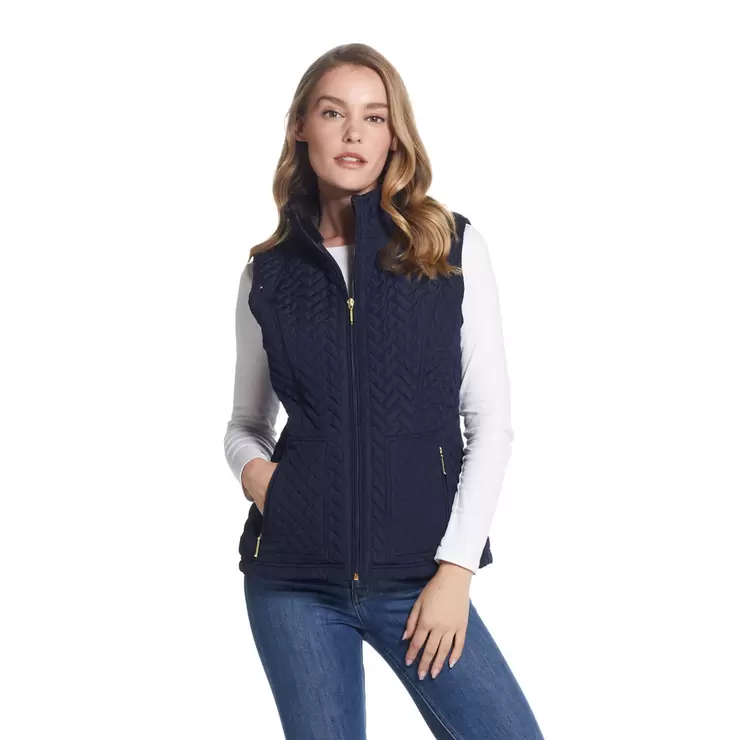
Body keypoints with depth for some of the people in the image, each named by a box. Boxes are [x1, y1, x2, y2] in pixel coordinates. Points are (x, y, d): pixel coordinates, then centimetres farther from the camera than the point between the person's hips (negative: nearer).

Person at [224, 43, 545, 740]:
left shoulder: (453, 246, 1)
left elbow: (491, 422, 0)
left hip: (418, 574, -1)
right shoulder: (269, 272, 6)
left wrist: (457, 566, -6)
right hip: (292, 577, 1)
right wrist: (252, 465, -4)